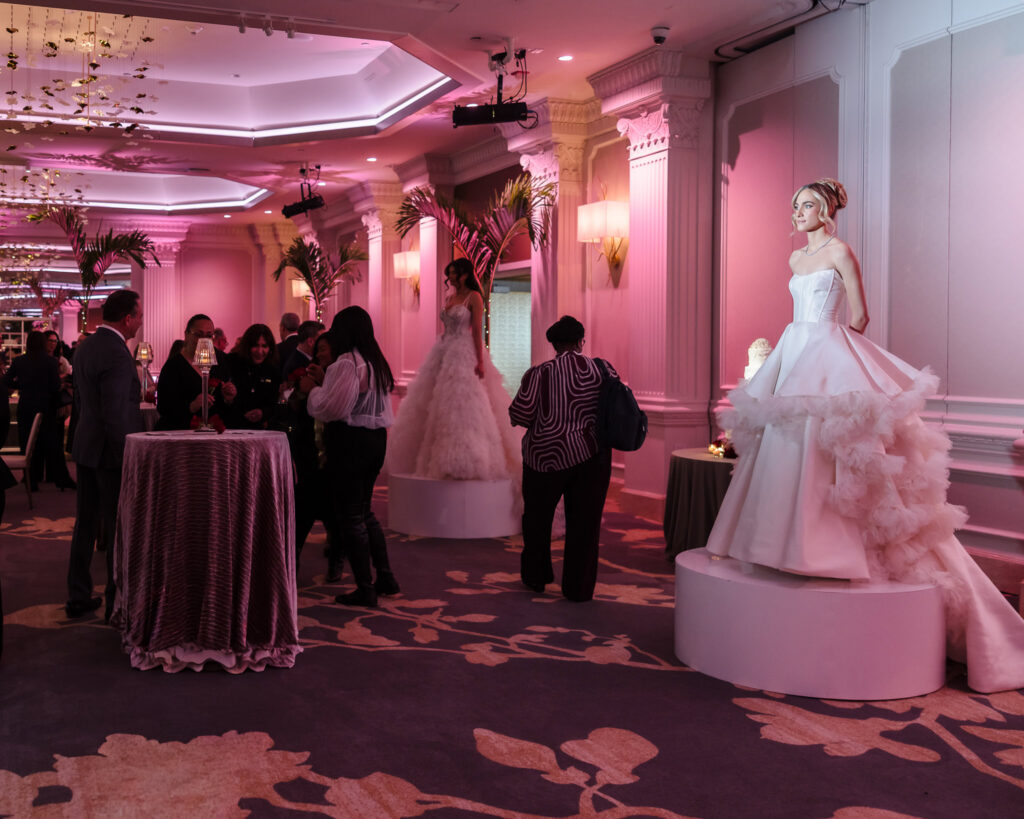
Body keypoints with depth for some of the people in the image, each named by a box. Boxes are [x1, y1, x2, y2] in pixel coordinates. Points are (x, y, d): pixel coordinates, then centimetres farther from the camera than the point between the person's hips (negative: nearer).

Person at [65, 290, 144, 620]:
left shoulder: (85, 346, 9)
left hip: (86, 447, 9)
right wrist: (128, 458, -20)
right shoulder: (115, 353, -20)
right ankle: (117, 603, 8)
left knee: (86, 523, 16)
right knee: (119, 528, 0)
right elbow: (115, 415, -24)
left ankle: (78, 597, 24)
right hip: (110, 452, -9)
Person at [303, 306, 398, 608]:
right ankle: (385, 577, 22)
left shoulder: (346, 364, -17)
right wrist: (323, 381, 16)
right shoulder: (376, 363, 12)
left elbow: (329, 409, -17)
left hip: (350, 442, -9)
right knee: (365, 512, 20)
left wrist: (311, 389, 0)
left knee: (351, 517, 0)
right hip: (375, 439, 9)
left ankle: (365, 588, 5)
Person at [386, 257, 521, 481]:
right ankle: (435, 459, 11)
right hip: (445, 353, 8)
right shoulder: (450, 298, 17)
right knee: (436, 404, 5)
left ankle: (462, 463, -9)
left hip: (464, 354, -8)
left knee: (461, 405, -12)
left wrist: (480, 361, -19)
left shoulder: (474, 297, -5)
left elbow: (477, 330, -12)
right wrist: (441, 352, 16)